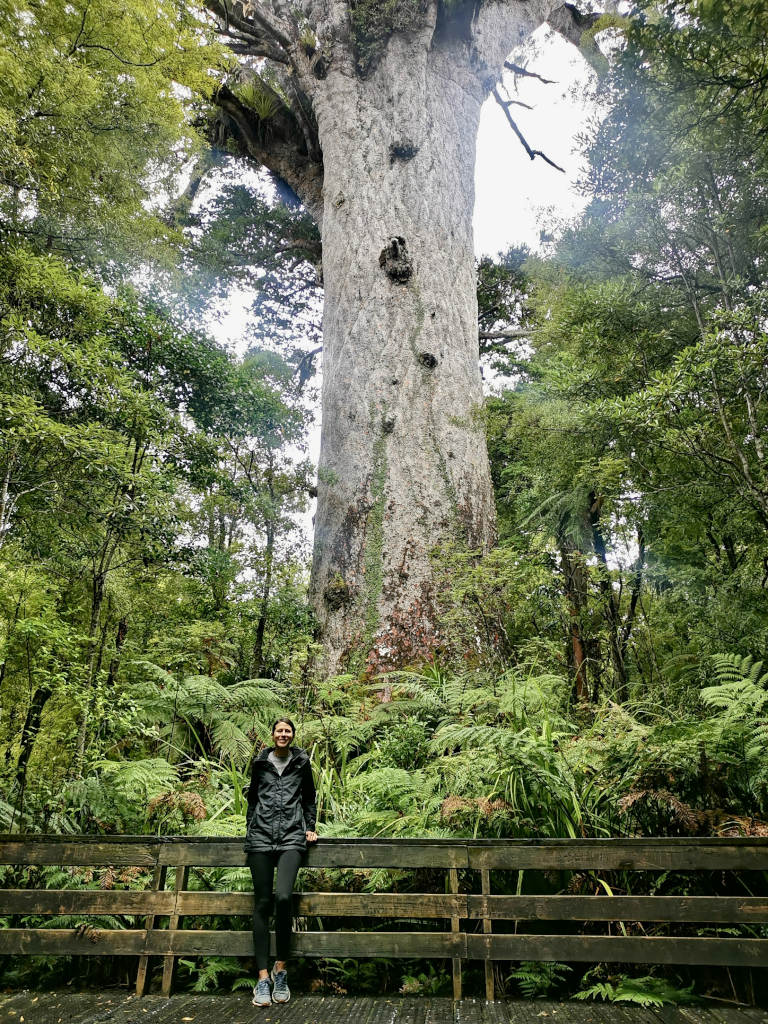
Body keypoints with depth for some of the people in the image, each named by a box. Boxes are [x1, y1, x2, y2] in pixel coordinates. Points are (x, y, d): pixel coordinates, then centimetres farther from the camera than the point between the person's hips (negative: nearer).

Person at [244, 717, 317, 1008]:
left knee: (283, 897, -19)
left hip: (291, 836, -1)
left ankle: (281, 968, -2)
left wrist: (310, 829, 12)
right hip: (261, 837, 1)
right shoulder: (260, 762, 12)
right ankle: (263, 977, 5)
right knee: (262, 903, -2)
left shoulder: (302, 763, 10)